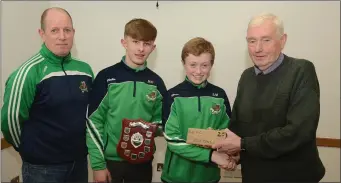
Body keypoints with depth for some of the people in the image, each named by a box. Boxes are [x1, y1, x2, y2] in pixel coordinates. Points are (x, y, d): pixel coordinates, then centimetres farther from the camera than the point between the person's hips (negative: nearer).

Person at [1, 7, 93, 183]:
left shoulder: (84, 69, 0)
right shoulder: (29, 72, -16)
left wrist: (77, 144, 13)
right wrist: (32, 150, 0)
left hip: (79, 162, 5)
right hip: (43, 168, -4)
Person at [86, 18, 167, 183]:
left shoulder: (156, 83, 1)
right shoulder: (106, 77, -8)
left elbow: (160, 121, 10)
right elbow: (93, 122, -8)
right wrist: (97, 164, -10)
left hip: (142, 162, 3)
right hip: (110, 160, -3)